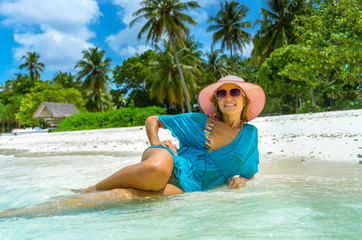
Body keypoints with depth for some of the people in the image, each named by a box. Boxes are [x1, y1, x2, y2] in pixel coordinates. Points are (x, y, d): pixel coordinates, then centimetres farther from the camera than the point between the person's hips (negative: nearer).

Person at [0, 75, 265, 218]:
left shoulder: (250, 134, 14)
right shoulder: (198, 120, 10)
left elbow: (250, 171, 25)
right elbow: (152, 120, 17)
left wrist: (241, 179, 1)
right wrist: (155, 145, -2)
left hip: (188, 187, 0)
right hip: (170, 162, 0)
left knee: (122, 195, -30)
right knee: (156, 168, -42)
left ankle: (23, 212, -30)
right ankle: (89, 189, -15)